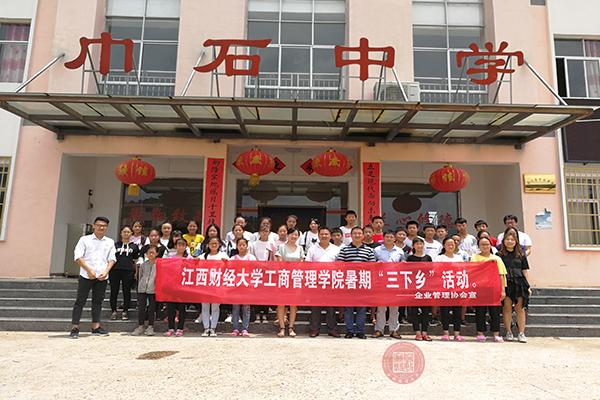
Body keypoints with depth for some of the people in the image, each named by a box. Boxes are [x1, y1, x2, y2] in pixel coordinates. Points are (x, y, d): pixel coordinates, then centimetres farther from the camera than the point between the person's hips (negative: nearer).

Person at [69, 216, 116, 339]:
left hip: (102, 277, 3)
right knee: (80, 301, -1)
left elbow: (112, 259, 8)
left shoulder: (110, 242, 11)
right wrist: (89, 270, -14)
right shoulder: (85, 239, 3)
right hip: (86, 275, -3)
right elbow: (78, 257, -5)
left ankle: (96, 327, 16)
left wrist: (106, 271, -8)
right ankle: (75, 328, 3)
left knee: (98, 301, 9)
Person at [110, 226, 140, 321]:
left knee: (127, 291, 3)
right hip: (115, 270, 0)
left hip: (128, 271, 0)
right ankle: (114, 311, 14)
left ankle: (125, 311, 13)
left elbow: (136, 260, 13)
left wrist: (136, 271, 6)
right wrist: (108, 270, 6)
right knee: (114, 291, 3)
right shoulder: (115, 245, 10)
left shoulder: (134, 246, 11)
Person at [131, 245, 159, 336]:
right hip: (142, 289, 3)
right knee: (141, 307, 5)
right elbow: (140, 276, 14)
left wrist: (158, 287, -7)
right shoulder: (143, 264, 7)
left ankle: (150, 327, 14)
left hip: (153, 289, -3)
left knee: (152, 308, 4)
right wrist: (140, 286, 9)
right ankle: (141, 326, 16)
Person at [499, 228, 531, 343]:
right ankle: (509, 332, 6)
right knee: (507, 307, -2)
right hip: (505, 283, -2)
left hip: (519, 283, 2)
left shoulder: (521, 255, 13)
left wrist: (528, 286, 8)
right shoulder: (499, 255, 5)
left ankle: (521, 333, 7)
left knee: (520, 308, 1)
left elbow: (525, 271, 14)